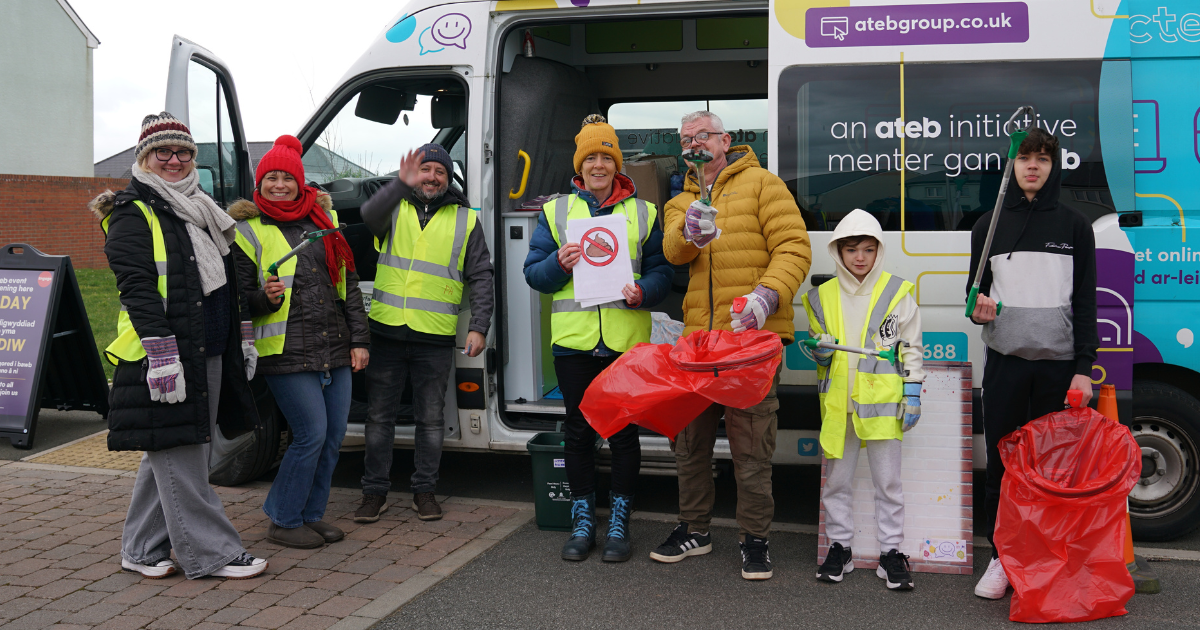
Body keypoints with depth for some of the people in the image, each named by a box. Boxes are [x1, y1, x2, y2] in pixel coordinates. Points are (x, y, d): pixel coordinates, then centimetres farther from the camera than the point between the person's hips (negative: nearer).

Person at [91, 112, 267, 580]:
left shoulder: (200, 212, 20)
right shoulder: (131, 213, -6)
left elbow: (227, 281, 26)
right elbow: (137, 288, -15)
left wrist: (242, 335, 22)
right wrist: (162, 353, -23)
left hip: (209, 355, 9)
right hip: (164, 358, -9)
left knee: (170, 454, 13)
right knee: (179, 458, -3)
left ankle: (143, 550, 22)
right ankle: (211, 552, 1)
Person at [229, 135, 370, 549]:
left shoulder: (324, 217, 13)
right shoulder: (248, 230, 0)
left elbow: (349, 283, 15)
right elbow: (240, 298, 0)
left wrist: (359, 339, 10)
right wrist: (266, 298, -22)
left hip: (335, 351, 6)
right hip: (286, 352, -5)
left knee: (333, 435, 7)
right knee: (312, 434, -9)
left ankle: (312, 515, 23)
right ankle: (283, 522, 7)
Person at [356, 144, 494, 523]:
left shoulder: (465, 219, 8)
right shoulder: (395, 207, 8)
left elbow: (481, 277, 6)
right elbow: (369, 216, -17)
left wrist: (479, 327, -3)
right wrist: (401, 184, -31)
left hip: (435, 338, 0)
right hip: (387, 332, 0)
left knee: (431, 417, 7)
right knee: (379, 415, 7)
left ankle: (424, 491, 20)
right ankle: (375, 491, 17)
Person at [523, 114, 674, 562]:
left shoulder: (643, 213, 10)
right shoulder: (555, 211, 11)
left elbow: (662, 270, 6)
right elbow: (533, 271, 8)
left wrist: (643, 292, -14)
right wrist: (559, 264, -12)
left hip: (627, 340, -1)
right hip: (573, 340, 1)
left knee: (623, 432, 3)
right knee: (579, 431, 8)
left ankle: (619, 521, 17)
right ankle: (583, 520, 21)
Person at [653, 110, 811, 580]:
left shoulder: (761, 184, 3)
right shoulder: (680, 204, 18)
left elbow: (794, 247, -7)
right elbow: (673, 250, -5)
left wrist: (766, 295, -23)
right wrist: (689, 231, -29)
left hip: (750, 335, -5)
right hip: (697, 338, 6)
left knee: (750, 444, -3)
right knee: (690, 439, 12)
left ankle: (754, 538, 11)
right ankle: (694, 530, 27)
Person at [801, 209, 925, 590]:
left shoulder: (897, 293, 2)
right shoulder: (822, 297, 8)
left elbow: (911, 348, 4)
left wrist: (912, 394, -1)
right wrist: (820, 351, -6)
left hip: (882, 402, -2)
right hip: (837, 402, 3)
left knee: (887, 481, 4)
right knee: (836, 480, 8)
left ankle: (891, 552, 13)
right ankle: (839, 548, 20)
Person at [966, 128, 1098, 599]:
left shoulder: (1074, 225, 6)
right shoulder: (989, 226, 10)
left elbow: (1085, 301, 3)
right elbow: (976, 291, 15)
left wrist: (1084, 367, -4)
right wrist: (977, 309, -10)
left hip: (1059, 363, -1)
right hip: (1005, 361, 1)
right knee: (1002, 462, 2)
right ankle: (1001, 559, 13)